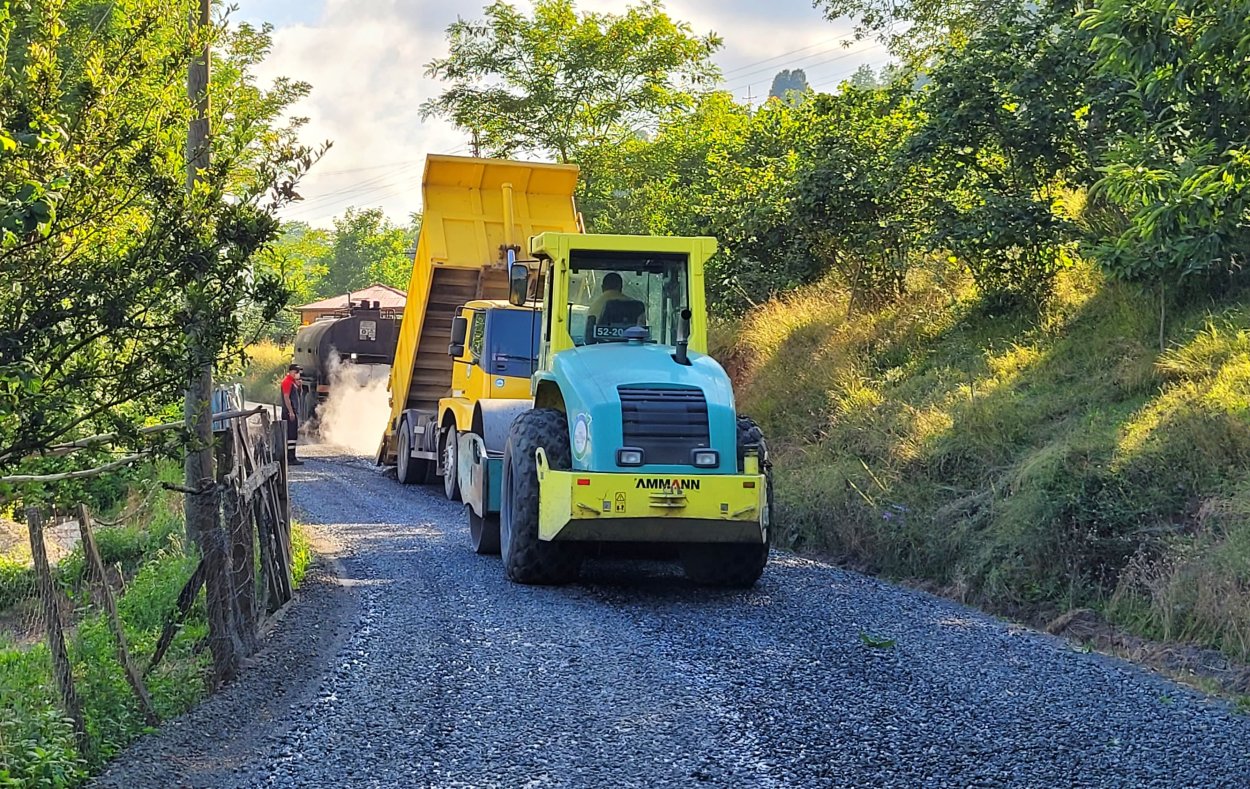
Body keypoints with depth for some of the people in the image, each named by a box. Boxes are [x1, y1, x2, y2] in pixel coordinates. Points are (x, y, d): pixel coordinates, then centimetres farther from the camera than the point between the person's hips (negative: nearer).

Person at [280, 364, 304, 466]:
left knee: (293, 435, 12)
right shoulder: (287, 381, -12)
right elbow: (286, 397, -19)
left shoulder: (293, 381, 18)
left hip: (294, 412, 10)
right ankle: (291, 458, -14)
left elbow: (299, 395, 24)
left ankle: (291, 457, 16)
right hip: (290, 413, -10)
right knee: (291, 435, -12)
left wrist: (299, 386, 6)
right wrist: (291, 412, -23)